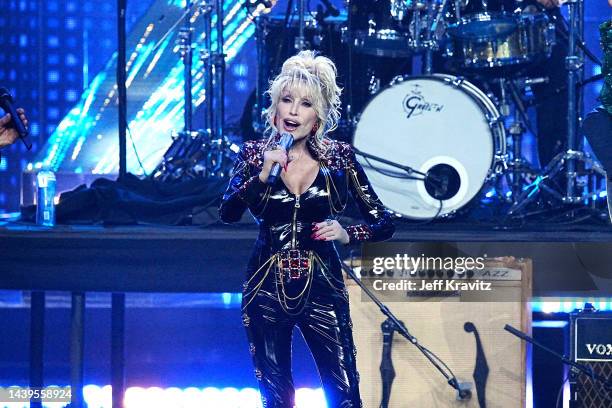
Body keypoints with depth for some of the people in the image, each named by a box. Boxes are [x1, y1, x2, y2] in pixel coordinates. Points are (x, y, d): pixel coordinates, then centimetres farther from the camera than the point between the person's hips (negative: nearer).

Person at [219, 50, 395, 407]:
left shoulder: (339, 157, 0)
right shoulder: (255, 154, 1)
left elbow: (384, 224, 1)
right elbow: (228, 213, -14)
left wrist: (347, 234, -16)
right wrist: (263, 174, -24)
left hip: (322, 288, -1)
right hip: (268, 288, 1)